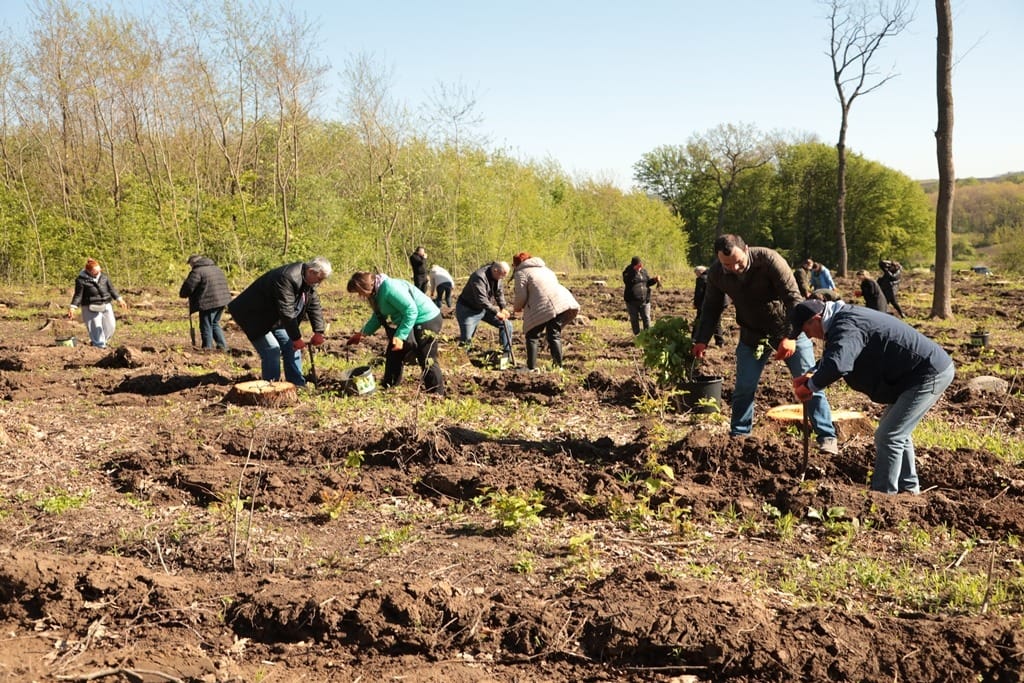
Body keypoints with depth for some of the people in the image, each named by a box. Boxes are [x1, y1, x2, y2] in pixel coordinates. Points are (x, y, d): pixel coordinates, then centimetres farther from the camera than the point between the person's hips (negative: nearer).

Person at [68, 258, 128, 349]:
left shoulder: (103, 276, 4)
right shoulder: (81, 280, -10)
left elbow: (111, 289, 12)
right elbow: (78, 295, -8)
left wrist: (119, 299, 5)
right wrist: (73, 308, -18)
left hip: (106, 306, 5)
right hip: (91, 308, -5)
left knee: (111, 326, 9)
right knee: (96, 329, -3)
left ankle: (104, 341, 30)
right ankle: (100, 346, 6)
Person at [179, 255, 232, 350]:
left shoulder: (197, 271, -9)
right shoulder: (216, 269, 18)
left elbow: (188, 286, -12)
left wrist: (183, 294, 9)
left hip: (208, 303, -8)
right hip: (222, 301, 8)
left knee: (206, 327, 4)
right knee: (215, 324, 21)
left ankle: (208, 348, 9)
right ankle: (222, 346, 17)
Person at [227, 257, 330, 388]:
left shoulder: (309, 280, -3)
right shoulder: (287, 278, -33)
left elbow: (315, 306, 2)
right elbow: (287, 312, -33)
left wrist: (318, 332, -8)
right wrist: (296, 338, -27)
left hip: (276, 320, 9)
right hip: (255, 317, -9)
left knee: (291, 346, 6)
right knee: (272, 350, -17)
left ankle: (298, 386, 13)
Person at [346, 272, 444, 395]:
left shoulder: (390, 289, -28)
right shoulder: (378, 292, 4)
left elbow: (411, 311, -29)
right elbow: (378, 317, 19)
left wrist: (400, 336, -30)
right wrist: (362, 333, 17)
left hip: (427, 321, -11)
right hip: (407, 322, 11)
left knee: (426, 360, -6)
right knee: (394, 355, 17)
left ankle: (436, 394, 3)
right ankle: (388, 387, 29)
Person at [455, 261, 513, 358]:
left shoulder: (497, 276, -5)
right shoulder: (479, 277, -32)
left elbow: (499, 292, 6)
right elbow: (482, 300, -36)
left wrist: (503, 308, -8)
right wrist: (496, 312, -33)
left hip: (484, 308, 8)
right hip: (468, 309, -8)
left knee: (507, 325, 3)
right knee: (466, 339, -14)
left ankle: (507, 354, 11)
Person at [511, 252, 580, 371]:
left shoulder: (521, 273, 7)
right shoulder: (545, 269, 31)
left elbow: (520, 295, -1)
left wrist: (517, 307, 19)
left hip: (543, 308, -6)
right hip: (563, 302, 6)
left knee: (532, 336, 8)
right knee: (555, 335, 17)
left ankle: (531, 367, 4)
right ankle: (558, 365, 14)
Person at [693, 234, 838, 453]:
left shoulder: (768, 259, -27)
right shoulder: (716, 274, -13)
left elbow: (793, 298, -26)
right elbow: (711, 308, 1)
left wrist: (791, 336, -33)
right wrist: (701, 340, -7)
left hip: (788, 331, -3)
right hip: (752, 335, 3)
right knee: (743, 388, 3)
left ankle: (827, 437, 4)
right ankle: (738, 435, 19)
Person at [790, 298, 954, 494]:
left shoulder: (846, 327, -24)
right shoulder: (845, 317, 10)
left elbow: (836, 364, -42)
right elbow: (833, 356, 24)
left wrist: (810, 386, -25)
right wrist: (813, 375, 5)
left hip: (931, 374, -11)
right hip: (932, 368, 11)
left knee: (888, 436, -11)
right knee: (898, 431, 23)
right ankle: (907, 488, 33)